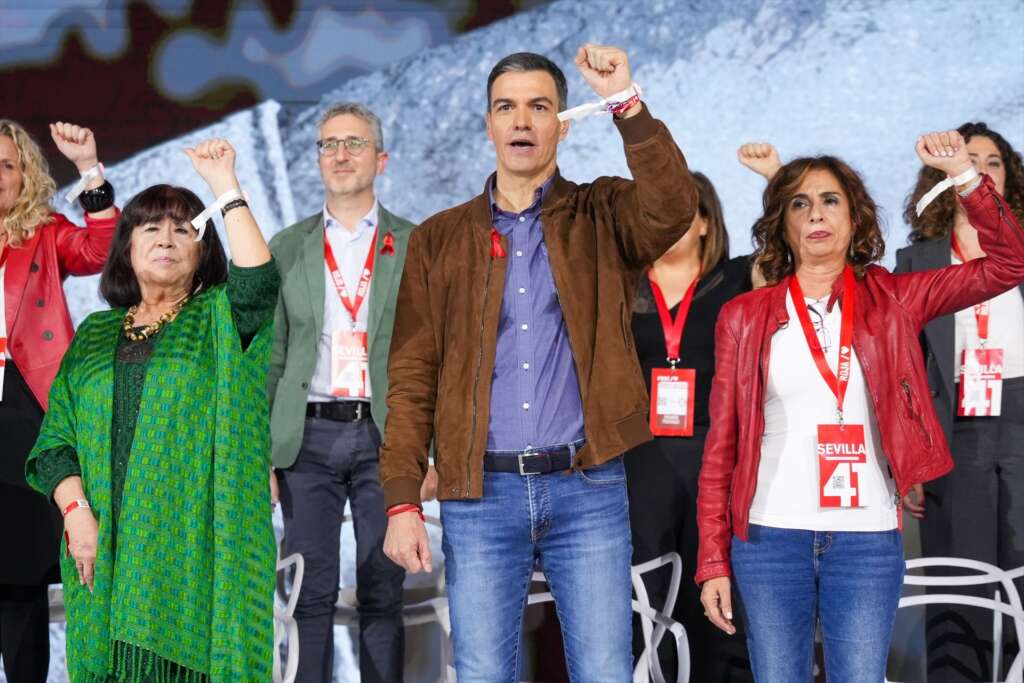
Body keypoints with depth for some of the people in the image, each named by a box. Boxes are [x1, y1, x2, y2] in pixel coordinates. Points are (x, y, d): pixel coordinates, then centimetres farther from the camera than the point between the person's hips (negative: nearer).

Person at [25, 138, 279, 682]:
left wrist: (225, 186, -15)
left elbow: (257, 281, -17)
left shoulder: (218, 320, 7)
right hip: (108, 547, 3)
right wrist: (76, 513, -7)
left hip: (194, 543, -3)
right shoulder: (94, 336, 15)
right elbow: (55, 442, 10)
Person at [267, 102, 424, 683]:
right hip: (309, 438, 1)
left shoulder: (416, 244, 6)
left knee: (384, 594, 4)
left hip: (386, 436, -1)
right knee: (311, 595, 2)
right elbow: (270, 355, 9)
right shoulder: (288, 247, 11)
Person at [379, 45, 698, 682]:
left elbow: (673, 209, -16)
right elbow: (412, 380, 5)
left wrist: (627, 104, -20)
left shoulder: (602, 217, 8)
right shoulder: (439, 239, 9)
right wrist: (403, 501, -3)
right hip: (480, 495, 1)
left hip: (588, 489, -1)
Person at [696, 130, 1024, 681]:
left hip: (868, 539, 0)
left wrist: (965, 175, -13)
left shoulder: (891, 301, 6)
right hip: (769, 538, 0)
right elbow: (721, 444, 4)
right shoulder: (746, 315, 5)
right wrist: (712, 559, -1)